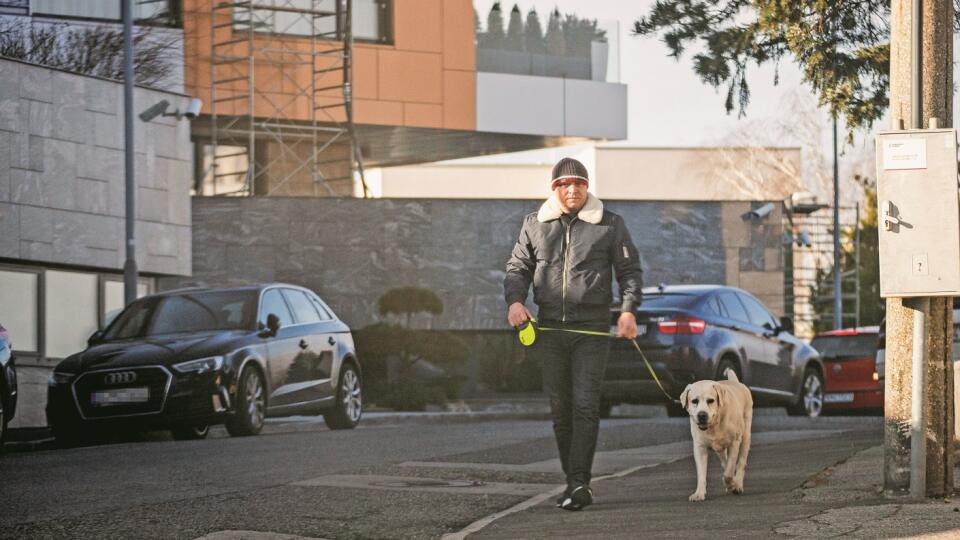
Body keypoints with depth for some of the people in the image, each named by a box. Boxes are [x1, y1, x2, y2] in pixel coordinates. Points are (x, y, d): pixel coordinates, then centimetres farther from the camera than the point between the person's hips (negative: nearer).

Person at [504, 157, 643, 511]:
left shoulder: (609, 225, 4)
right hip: (549, 330, 3)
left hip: (592, 330, -3)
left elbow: (630, 270, 6)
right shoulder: (535, 225, 11)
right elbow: (518, 268, 14)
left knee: (585, 405, -12)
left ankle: (579, 482, -15)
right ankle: (576, 484, 15)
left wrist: (628, 309, -9)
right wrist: (514, 300, -6)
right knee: (560, 408, 6)